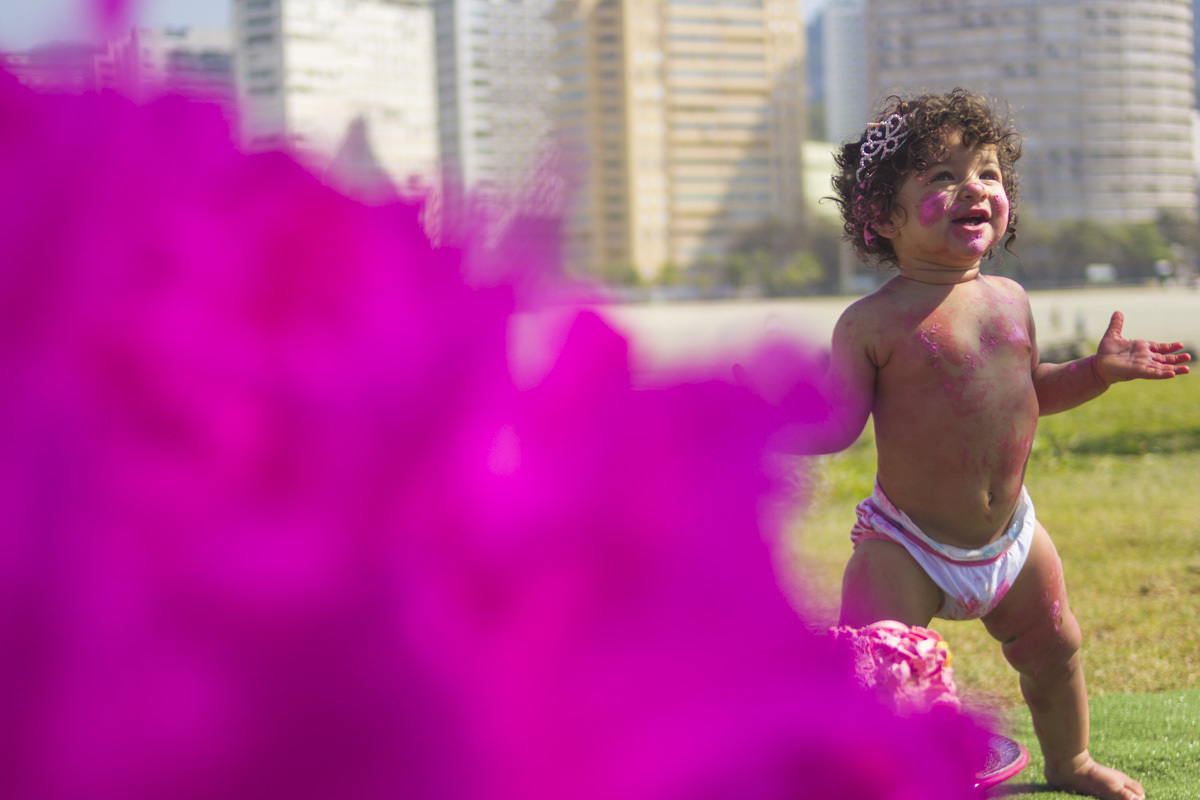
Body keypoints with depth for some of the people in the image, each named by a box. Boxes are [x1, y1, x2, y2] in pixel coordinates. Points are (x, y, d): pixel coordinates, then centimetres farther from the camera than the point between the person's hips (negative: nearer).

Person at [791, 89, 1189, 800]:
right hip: (908, 545, -6)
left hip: (1011, 533, 6)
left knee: (1055, 649, 23)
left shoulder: (1011, 301, 2)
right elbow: (838, 424, -15)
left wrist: (1098, 371, 5)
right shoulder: (874, 322, -16)